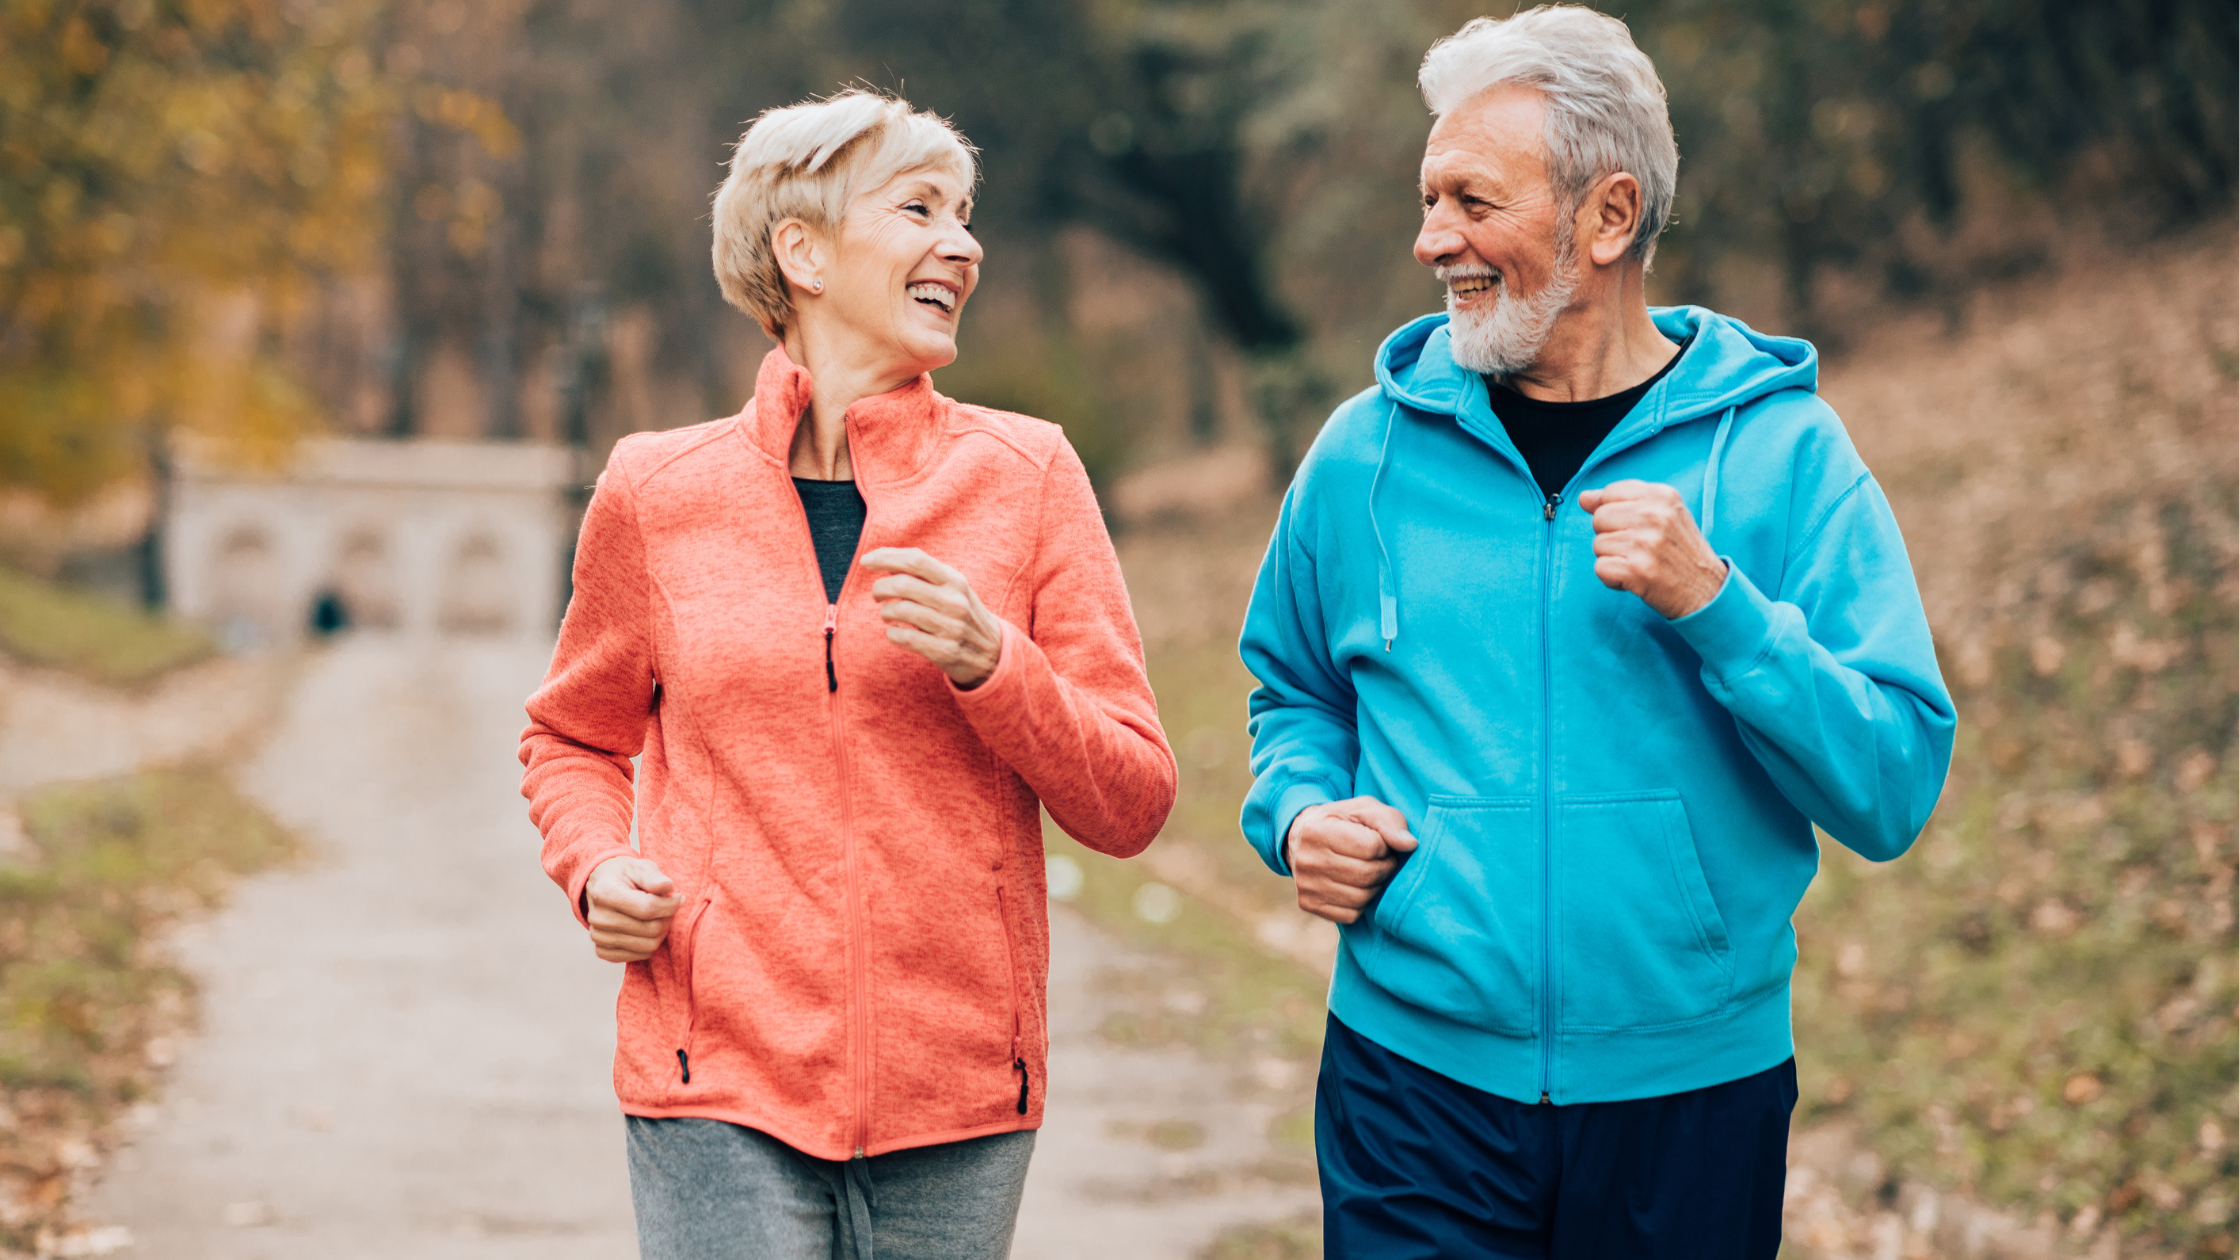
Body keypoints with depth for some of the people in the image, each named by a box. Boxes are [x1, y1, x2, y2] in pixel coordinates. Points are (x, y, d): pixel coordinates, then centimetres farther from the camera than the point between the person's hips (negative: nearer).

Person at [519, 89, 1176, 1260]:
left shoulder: (1025, 475, 2)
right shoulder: (656, 491, 3)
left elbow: (1130, 802, 1)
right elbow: (572, 738, 19)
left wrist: (991, 665, -14)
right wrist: (595, 865, 0)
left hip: (956, 1102, 1)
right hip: (721, 1090, -1)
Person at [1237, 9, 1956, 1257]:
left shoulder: (1782, 452, -4)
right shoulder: (1369, 451, 3)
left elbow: (1895, 789, -9)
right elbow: (1293, 693, 19)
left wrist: (1712, 603, -20)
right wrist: (1300, 813, -1)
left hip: (1694, 1096, -1)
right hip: (1416, 1083, 1)